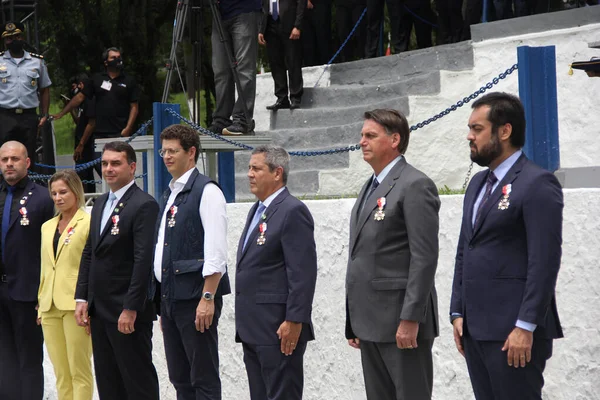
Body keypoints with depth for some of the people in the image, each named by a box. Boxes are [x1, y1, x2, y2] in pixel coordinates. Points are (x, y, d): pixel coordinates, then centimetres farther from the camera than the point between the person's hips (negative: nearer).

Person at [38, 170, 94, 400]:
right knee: (61, 373, 7)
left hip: (75, 305, -6)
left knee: (79, 371, -5)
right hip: (50, 307, 6)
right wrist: (41, 303, 16)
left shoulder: (89, 223, -4)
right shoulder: (47, 227, 17)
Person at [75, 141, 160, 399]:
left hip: (127, 312, -8)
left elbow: (144, 260, -18)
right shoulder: (100, 204, 16)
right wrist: (82, 298, 10)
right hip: (99, 310, 8)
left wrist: (130, 309, -21)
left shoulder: (144, 205, -12)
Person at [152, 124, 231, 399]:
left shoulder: (206, 191, -9)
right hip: (169, 297, 9)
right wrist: (164, 304, 18)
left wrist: (207, 298, -21)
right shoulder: (168, 195, 17)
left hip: (195, 299, -9)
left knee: (204, 378, -5)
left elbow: (216, 252, -16)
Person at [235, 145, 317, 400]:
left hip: (279, 329, -10)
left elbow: (303, 273, -17)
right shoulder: (257, 211, 18)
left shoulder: (292, 211, -11)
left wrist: (294, 321, -21)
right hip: (253, 329, 10)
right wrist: (245, 324, 18)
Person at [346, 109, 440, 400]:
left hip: (401, 320, -9)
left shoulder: (414, 185, -10)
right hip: (371, 321, 9)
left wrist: (410, 319, -21)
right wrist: (355, 321, 16)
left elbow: (424, 257, -16)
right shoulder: (370, 187, 18)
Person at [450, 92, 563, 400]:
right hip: (474, 328, 8)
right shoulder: (478, 183, 17)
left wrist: (526, 327, -19)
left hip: (513, 330, -8)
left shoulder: (538, 184, -9)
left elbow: (545, 261, -15)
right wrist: (458, 313, 12)